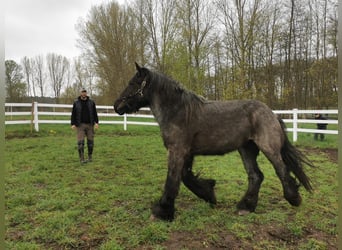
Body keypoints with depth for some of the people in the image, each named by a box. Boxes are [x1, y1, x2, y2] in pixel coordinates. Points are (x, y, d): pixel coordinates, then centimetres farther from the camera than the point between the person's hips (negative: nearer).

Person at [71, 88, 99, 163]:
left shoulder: (91, 102, 8)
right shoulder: (76, 102, 5)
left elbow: (95, 113, 9)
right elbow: (73, 114, 5)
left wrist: (96, 122, -1)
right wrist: (73, 124, -4)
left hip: (90, 124, 1)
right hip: (80, 125, -1)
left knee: (90, 141, 5)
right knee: (80, 142, -5)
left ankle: (90, 157, 18)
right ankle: (81, 158, 0)